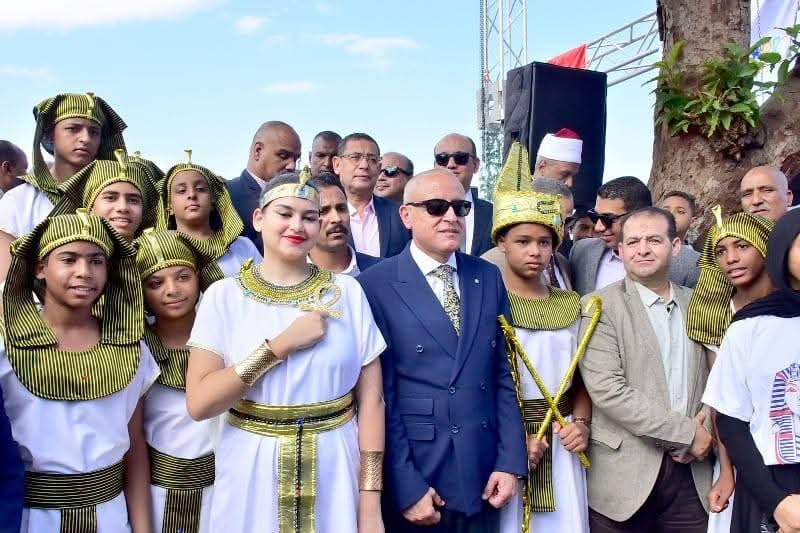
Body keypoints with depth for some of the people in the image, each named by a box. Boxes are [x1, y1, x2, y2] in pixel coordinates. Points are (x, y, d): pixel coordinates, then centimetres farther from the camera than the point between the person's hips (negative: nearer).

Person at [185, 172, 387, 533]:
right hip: (251, 476, 0)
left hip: (335, 475, 1)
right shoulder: (224, 296, -4)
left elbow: (371, 399, -2)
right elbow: (199, 404, -11)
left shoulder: (347, 292, -2)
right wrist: (279, 345, -18)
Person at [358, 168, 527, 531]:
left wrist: (510, 461, 1)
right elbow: (380, 395, -10)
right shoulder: (376, 285, -10)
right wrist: (407, 487, -12)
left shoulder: (489, 278, 5)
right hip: (412, 480, -4)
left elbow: (504, 375, 6)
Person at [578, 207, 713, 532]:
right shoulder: (599, 306, -7)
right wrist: (685, 433, -12)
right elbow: (607, 389, -16)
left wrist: (706, 432, -7)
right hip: (625, 475, -4)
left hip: (692, 474, 4)